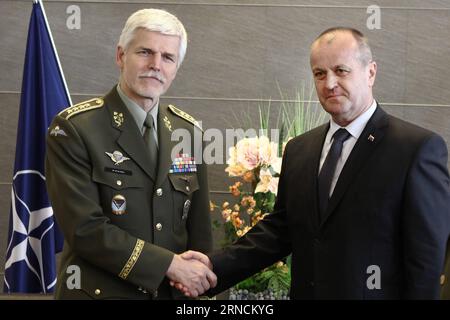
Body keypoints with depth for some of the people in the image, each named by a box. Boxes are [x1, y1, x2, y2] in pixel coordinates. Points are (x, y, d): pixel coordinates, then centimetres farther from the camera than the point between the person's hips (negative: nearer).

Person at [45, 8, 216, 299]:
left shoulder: (189, 131, 3)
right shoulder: (74, 128, -12)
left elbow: (199, 228, 8)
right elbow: (85, 228, -18)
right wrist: (170, 264, -18)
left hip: (175, 293, 5)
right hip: (99, 290, -4)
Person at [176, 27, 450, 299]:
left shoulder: (419, 148, -13)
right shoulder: (299, 150, 5)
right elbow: (279, 229, 4)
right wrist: (216, 265, -8)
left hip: (373, 293, -5)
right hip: (305, 291, 5)